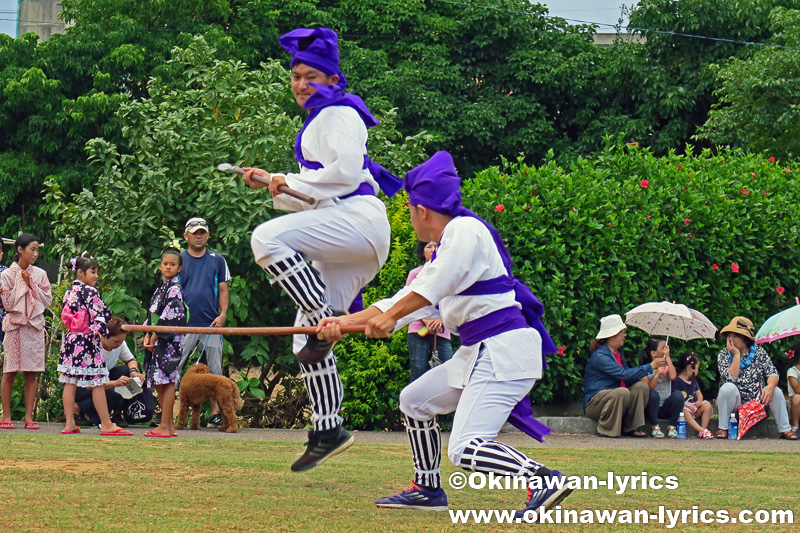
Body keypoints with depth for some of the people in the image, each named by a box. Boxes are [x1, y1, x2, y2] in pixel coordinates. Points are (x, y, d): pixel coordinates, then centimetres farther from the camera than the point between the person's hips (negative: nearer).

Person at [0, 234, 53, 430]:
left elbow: (47, 301, 3)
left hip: (35, 326, 3)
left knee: (31, 373, 1)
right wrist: (21, 283, -8)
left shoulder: (40, 274, 8)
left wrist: (31, 285, -6)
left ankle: (29, 416, 4)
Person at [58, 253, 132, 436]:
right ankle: (107, 424, -2)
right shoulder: (90, 292, -12)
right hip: (88, 342, -8)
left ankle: (69, 424, 7)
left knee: (70, 382, 8)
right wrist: (103, 331, -7)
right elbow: (99, 316, -18)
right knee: (97, 384, -4)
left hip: (71, 339, 8)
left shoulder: (70, 292, 11)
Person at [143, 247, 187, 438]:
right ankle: (168, 425, 14)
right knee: (159, 383, 9)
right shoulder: (160, 289, 18)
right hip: (157, 341, 9)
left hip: (169, 341, -9)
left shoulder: (174, 289, -9)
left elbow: (169, 317, -16)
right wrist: (147, 335, 5)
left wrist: (155, 337, -12)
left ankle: (165, 427, -9)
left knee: (167, 382, -9)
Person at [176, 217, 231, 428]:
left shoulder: (217, 260, 12)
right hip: (184, 324, -1)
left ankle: (216, 413, 5)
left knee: (215, 371, 1)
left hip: (211, 324, 1)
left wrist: (223, 314, -2)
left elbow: (223, 290, 12)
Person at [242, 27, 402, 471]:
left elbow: (345, 172, -15)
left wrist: (293, 181, -6)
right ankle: (328, 431, 7)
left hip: (358, 219, -10)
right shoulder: (316, 123, 28)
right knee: (307, 341, 6)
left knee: (268, 238, -29)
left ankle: (324, 319, -26)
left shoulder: (338, 113, -1)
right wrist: (272, 183, 20)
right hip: (345, 239, 10)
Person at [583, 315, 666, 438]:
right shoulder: (600, 356, -17)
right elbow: (624, 374, -25)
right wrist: (650, 367, -20)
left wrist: (654, 370, 0)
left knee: (642, 386, -11)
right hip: (594, 403, -9)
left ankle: (630, 428, -9)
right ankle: (605, 430, -22)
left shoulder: (619, 353, 15)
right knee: (622, 392, -36)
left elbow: (629, 377, 15)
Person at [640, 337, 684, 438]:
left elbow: (672, 376, -16)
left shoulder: (667, 366, 8)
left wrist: (667, 357, -10)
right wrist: (657, 374, -25)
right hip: (651, 407, -3)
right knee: (653, 395, -35)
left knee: (678, 395, -26)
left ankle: (672, 426, -11)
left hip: (665, 408, 3)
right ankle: (654, 426, -17)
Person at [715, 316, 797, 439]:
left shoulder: (759, 352, 0)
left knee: (776, 391, -22)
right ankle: (722, 428, -24)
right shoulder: (723, 355, -5)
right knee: (728, 387, -32)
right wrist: (736, 355, -20)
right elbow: (731, 379, -21)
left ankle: (785, 429, -16)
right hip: (734, 404, -2)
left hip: (756, 402, 2)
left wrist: (770, 386, -30)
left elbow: (772, 374, -9)